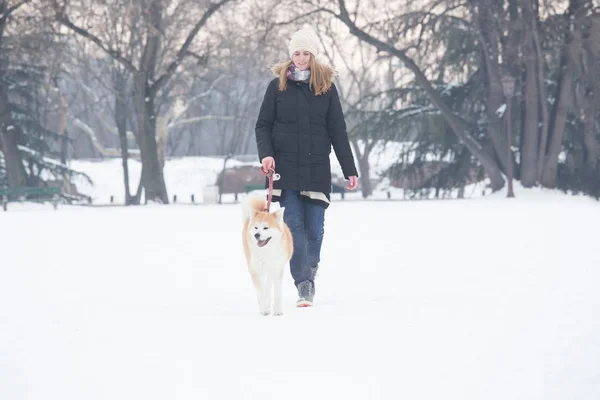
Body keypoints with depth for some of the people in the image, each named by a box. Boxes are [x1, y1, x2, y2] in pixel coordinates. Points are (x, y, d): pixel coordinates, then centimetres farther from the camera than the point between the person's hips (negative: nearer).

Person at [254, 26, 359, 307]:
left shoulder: (327, 87, 5)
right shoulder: (278, 86, 4)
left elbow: (338, 131, 6)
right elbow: (263, 125, 6)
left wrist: (349, 170, 3)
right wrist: (266, 154, -12)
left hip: (317, 168, 1)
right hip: (286, 168, -1)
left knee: (315, 228, 1)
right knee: (294, 226, -8)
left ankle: (310, 273, 21)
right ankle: (303, 285, -11)